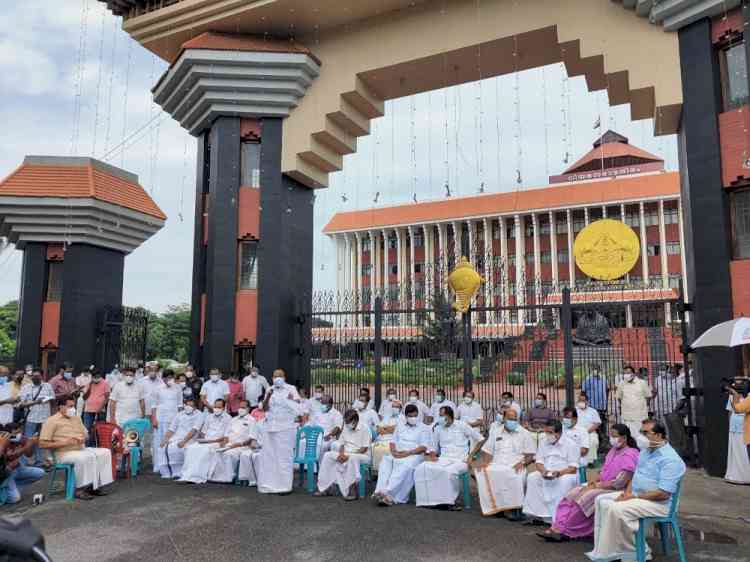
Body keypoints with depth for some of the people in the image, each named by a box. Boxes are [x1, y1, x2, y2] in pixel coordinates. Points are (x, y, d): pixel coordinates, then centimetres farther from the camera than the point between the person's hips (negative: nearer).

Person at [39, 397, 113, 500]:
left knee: (105, 452, -10)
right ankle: (79, 489, -19)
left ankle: (95, 486, -9)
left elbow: (85, 435, 25)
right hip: (64, 453, -7)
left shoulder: (76, 419, 18)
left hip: (81, 449, 7)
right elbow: (42, 444, -11)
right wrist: (64, 443, -20)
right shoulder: (51, 421, -4)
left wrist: (83, 439, -2)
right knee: (84, 458, -35)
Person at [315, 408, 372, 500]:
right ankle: (324, 488, -8)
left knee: (352, 458, -40)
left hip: (362, 455, -7)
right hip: (346, 454, 7)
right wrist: (341, 454, -8)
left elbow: (364, 449, -15)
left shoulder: (364, 428, -10)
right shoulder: (346, 428, 11)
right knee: (327, 455, -11)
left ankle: (352, 491, -32)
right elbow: (341, 444, 14)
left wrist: (349, 455, -21)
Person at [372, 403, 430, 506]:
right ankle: (381, 491, -42)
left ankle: (388, 493, -45)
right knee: (385, 462, -29)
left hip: (414, 455, -4)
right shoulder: (400, 426, 24)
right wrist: (393, 451, -4)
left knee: (405, 467, -37)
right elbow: (393, 441, 20)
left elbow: (424, 447, -3)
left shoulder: (424, 428, 9)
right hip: (397, 454, 4)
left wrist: (408, 453, -16)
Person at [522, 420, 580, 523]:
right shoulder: (544, 443, 11)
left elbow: (573, 468, -12)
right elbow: (539, 462, 8)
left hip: (566, 474, -5)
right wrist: (543, 471, -15)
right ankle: (537, 512, -20)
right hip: (546, 474, 5)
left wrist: (559, 473, -28)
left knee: (565, 481, -37)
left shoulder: (571, 445, -5)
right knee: (532, 477, -21)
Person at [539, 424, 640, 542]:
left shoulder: (630, 455, -15)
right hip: (601, 484, 9)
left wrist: (598, 485, -16)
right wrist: (594, 480, 0)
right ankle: (558, 527, -18)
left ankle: (563, 531, -11)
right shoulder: (613, 450, 14)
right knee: (572, 495, -10)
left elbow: (620, 483, -21)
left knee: (583, 498, -24)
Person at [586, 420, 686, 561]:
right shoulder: (646, 452, 12)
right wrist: (627, 492, -2)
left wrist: (633, 497, -20)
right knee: (602, 500, 0)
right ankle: (604, 547, -3)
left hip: (658, 503, -10)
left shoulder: (670, 459, -19)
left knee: (617, 509, -29)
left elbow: (663, 494, -25)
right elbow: (636, 475, 18)